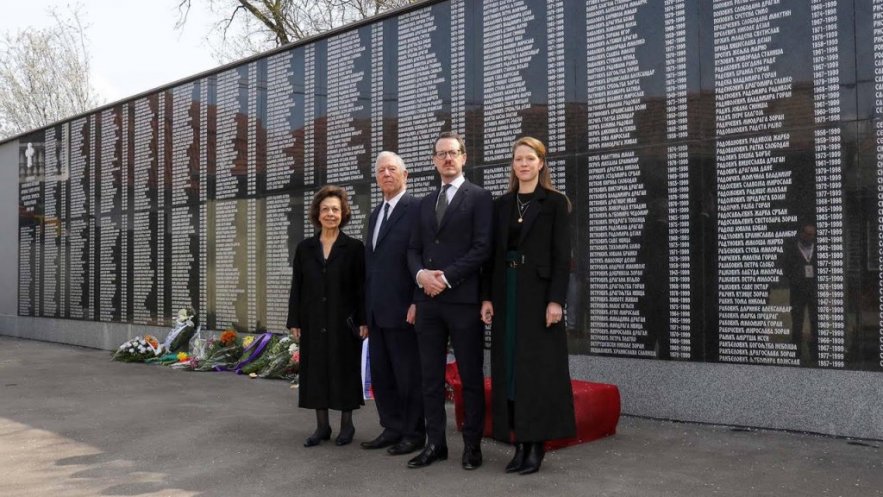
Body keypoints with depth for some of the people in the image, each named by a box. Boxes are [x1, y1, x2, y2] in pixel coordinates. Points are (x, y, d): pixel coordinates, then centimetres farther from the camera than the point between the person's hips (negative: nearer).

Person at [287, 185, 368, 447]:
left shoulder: (354, 248, -1)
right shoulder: (304, 248, 8)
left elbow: (362, 287, -3)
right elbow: (296, 287, 8)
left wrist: (364, 320, -9)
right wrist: (294, 321, 3)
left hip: (344, 323, -3)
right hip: (313, 323, 3)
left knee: (345, 370, 4)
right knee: (316, 371, 6)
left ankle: (347, 424, 16)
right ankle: (322, 425, 17)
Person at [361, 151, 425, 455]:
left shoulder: (416, 210, -8)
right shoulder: (375, 215, 18)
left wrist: (417, 303, -18)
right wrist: (367, 308, 16)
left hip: (403, 309, -8)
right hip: (376, 310, 8)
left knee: (409, 374, 2)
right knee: (380, 373, 13)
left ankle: (414, 434, 13)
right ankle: (392, 429, 24)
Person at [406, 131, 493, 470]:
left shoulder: (479, 198, 0)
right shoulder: (425, 203, 18)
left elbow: (482, 248, -9)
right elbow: (414, 249, 15)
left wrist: (446, 277, -15)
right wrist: (421, 274, -6)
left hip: (463, 299, -5)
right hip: (428, 300, 6)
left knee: (471, 376, 2)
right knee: (431, 376, 8)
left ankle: (472, 445, 13)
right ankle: (435, 443, 17)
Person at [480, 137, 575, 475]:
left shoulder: (555, 202, -1)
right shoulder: (501, 205, 12)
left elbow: (562, 255, -7)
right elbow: (492, 254, 10)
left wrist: (556, 300, -15)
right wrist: (486, 297, 2)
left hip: (539, 292, -4)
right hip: (506, 293, 5)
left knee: (538, 367, -2)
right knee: (509, 367, 5)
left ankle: (537, 444, 7)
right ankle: (520, 443, 13)